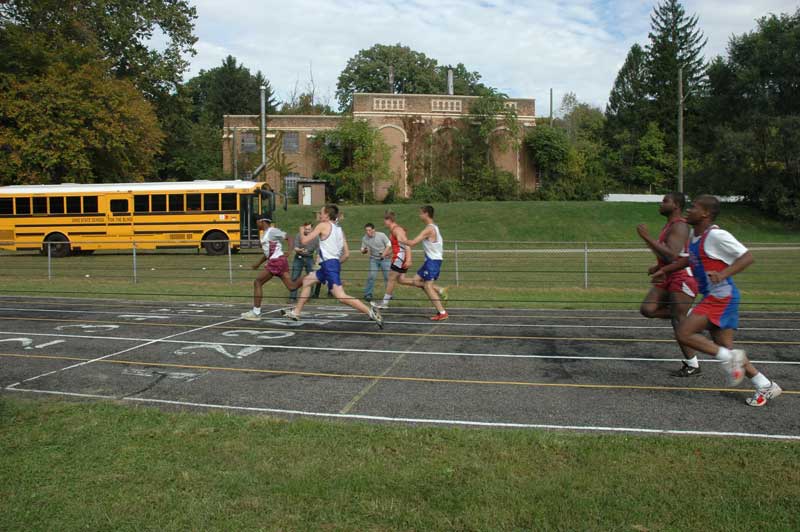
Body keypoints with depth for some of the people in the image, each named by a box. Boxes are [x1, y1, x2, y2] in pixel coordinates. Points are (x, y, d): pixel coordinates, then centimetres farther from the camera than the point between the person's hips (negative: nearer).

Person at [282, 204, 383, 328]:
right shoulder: (339, 230, 15)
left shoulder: (323, 225, -5)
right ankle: (296, 312, 30)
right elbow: (346, 254, 13)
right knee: (306, 281, 24)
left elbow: (304, 241, -5)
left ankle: (371, 312, -24)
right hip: (335, 263, 9)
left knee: (341, 296, -18)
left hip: (329, 264, -9)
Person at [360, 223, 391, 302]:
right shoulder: (364, 238, -6)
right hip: (373, 259, 1)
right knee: (371, 276, -12)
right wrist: (364, 251, -23)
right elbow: (362, 250, 2)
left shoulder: (381, 235, -13)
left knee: (387, 277, -3)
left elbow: (389, 245, -6)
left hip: (384, 259, -1)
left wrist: (384, 254, -18)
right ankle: (368, 294, -2)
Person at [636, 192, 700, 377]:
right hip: (667, 278, 9)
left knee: (678, 322, -6)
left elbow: (671, 256, -30)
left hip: (683, 279, -9)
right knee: (647, 309, -5)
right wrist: (657, 267, 12)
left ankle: (692, 365, 6)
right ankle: (687, 316, 11)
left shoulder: (679, 226, -17)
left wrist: (647, 238, -29)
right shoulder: (670, 225, 15)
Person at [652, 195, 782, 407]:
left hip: (721, 296, -9)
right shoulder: (695, 234, 12)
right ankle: (766, 386, 19)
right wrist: (665, 270, 27)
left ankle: (729, 357, -6)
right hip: (712, 297, 9)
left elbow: (747, 257, -17)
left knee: (684, 333, -15)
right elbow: (691, 259, 30)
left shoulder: (716, 235, -15)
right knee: (724, 348, 9)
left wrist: (724, 273, -30)